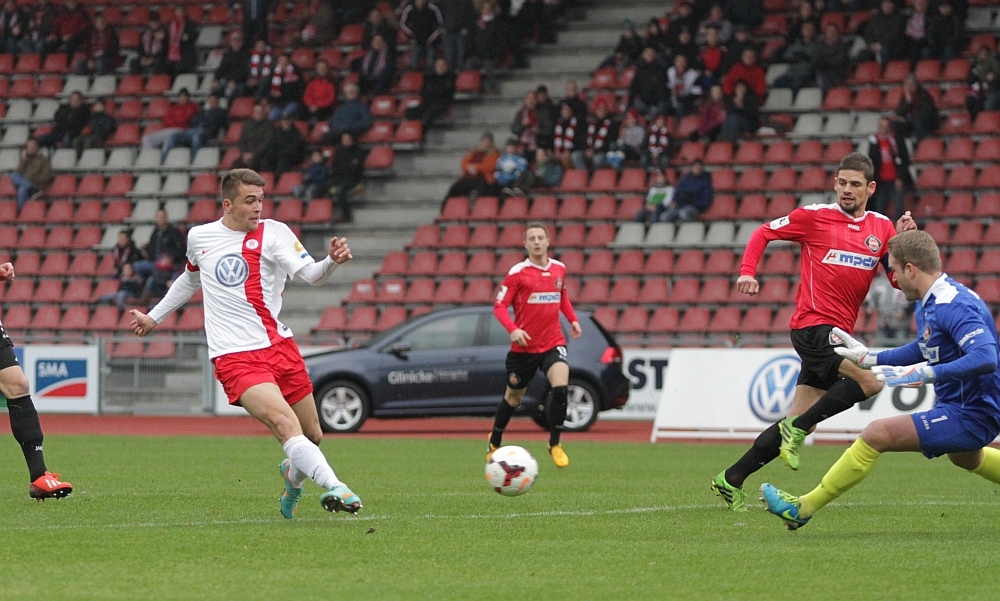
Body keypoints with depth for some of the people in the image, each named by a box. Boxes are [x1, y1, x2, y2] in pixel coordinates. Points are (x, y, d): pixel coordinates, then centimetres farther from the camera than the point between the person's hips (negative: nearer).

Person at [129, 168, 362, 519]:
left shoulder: (273, 233, 3)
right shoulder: (199, 237, 11)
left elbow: (309, 275, -10)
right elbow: (191, 279, 33)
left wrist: (332, 261, -31)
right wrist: (154, 318, 41)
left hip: (279, 346, 1)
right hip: (234, 356, -1)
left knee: (312, 436, 6)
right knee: (285, 423, -25)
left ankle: (293, 476, 40)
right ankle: (334, 487, -39)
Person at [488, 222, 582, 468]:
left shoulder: (559, 269, 5)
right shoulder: (517, 273, -9)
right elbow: (500, 306, -9)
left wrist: (572, 319, 8)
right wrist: (512, 329, -25)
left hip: (553, 343, 2)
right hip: (524, 345, -2)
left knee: (561, 387, -22)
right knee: (513, 397, 12)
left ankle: (555, 444, -6)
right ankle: (495, 442, 38)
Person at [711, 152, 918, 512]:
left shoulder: (881, 228, 11)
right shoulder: (815, 216, -2)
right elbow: (763, 233, 6)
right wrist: (747, 272, -8)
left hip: (838, 333, 6)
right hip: (813, 324, -6)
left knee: (800, 422, 6)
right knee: (871, 381, -25)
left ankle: (732, 480, 14)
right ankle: (797, 428, -13)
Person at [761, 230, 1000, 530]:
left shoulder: (954, 306, -26)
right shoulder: (926, 305, 6)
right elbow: (924, 348, 25)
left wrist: (924, 374, -41)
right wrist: (870, 358, 20)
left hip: (971, 416, -11)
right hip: (967, 407, 11)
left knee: (876, 434, -17)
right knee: (963, 458, 42)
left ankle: (803, 508, -8)